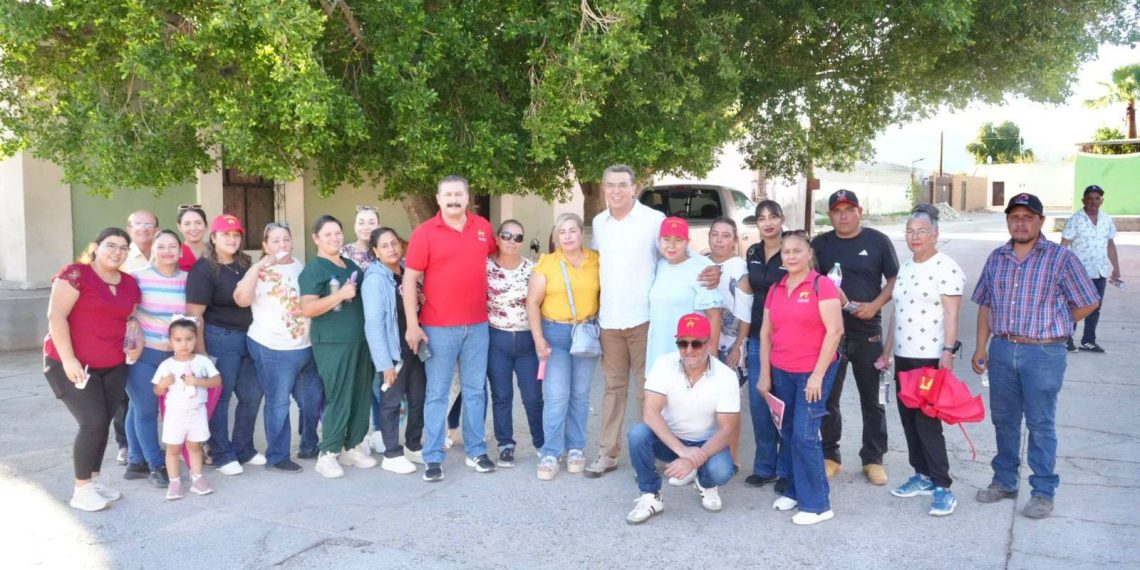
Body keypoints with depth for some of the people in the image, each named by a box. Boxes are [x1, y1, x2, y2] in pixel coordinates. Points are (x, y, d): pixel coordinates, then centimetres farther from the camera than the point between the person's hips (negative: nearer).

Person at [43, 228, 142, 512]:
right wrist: (68, 359, -19)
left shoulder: (129, 283, 9)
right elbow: (56, 316, -15)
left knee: (103, 423, 8)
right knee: (93, 422, -11)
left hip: (114, 366, 6)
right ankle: (81, 489, 2)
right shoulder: (76, 274, -11)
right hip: (73, 364, -6)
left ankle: (95, 478, 24)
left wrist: (137, 342, -1)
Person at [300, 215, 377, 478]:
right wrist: (340, 295, -22)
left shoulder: (351, 265, 15)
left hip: (360, 340, 7)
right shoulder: (313, 270, -7)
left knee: (362, 397, 9)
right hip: (332, 344, -7)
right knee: (338, 399, -6)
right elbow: (307, 309, -17)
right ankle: (327, 454, 5)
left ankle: (352, 447, 22)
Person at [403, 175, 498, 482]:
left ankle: (476, 451, 23)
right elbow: (410, 279, -7)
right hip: (438, 327, -3)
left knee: (475, 390, 11)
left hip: (477, 325, 4)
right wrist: (412, 325, -11)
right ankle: (434, 458, 11)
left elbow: (497, 255, 23)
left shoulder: (483, 227, 5)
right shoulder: (424, 233, -6)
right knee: (436, 393, 3)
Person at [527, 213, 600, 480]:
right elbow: (533, 302, -3)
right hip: (555, 333, -2)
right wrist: (538, 338, -10)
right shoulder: (546, 263, -1)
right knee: (556, 396, -6)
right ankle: (550, 454, 1)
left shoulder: (597, 261, 3)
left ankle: (576, 448, 20)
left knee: (580, 395, 9)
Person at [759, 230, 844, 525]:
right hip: (781, 373, 6)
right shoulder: (775, 289, 9)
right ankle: (794, 490, 27)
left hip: (813, 372, -5)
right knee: (787, 432, 11)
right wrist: (764, 375, 8)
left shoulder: (822, 285, -9)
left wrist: (818, 375, -16)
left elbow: (835, 330, -13)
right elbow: (765, 333, 12)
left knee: (804, 435, -7)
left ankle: (816, 504, 4)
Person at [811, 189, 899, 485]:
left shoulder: (878, 241, 1)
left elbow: (894, 279, 3)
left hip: (867, 332, -1)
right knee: (828, 397, 7)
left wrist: (875, 305, -12)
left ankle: (873, 459, 19)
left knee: (871, 399, 7)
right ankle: (830, 456, 21)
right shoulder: (820, 244, 5)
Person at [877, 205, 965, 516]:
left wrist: (948, 352, -23)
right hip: (903, 357, 8)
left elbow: (951, 314, -14)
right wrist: (887, 351, 17)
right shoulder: (905, 267, 13)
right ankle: (922, 476, 24)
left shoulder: (946, 268, -10)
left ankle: (942, 487, 2)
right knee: (908, 419, 12)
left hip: (931, 358, -8)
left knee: (927, 421, -6)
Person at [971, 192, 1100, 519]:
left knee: (1040, 425, 4)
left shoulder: (1061, 258, -7)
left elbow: (1089, 303, -2)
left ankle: (1043, 492, 16)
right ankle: (1004, 481, 29)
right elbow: (985, 305, 12)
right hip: (1001, 350, 5)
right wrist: (980, 348, 7)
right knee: (1003, 420, 14)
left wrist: (1051, 326, 3)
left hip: (1043, 353, -4)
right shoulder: (996, 258, 7)